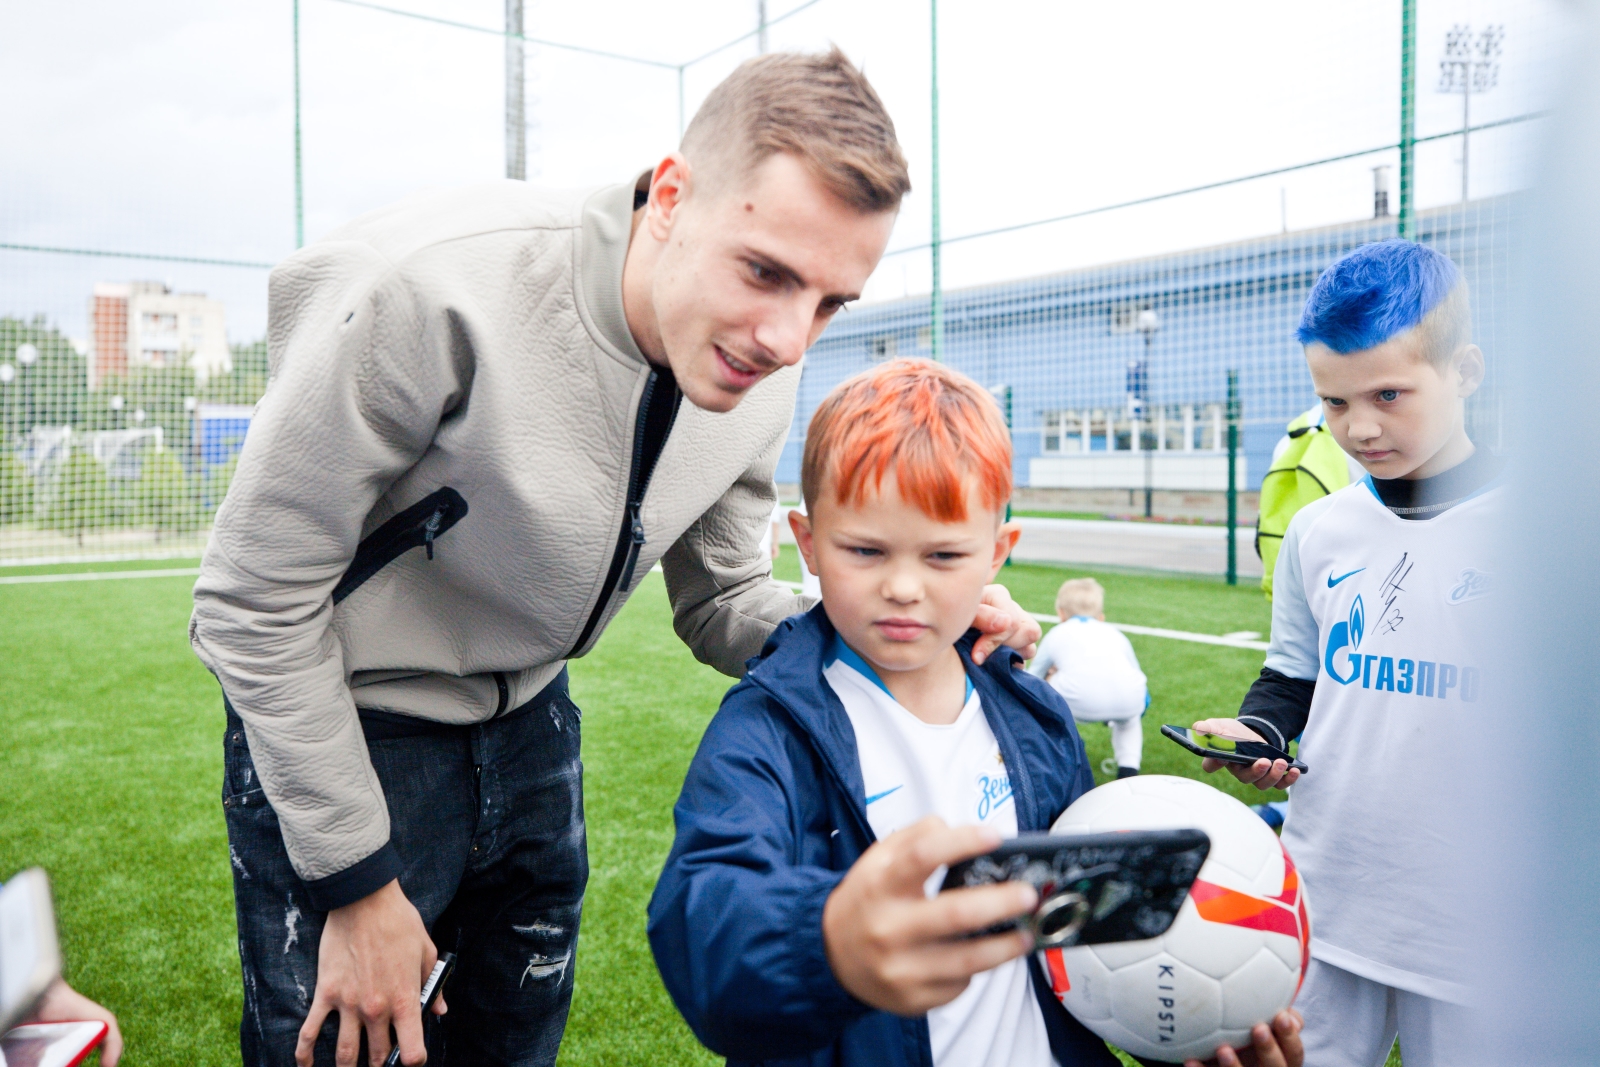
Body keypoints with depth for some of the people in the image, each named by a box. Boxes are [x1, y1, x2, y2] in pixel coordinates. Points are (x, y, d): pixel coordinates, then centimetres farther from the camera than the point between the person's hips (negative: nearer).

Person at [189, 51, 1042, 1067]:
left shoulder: (764, 382, -13)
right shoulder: (432, 290, -32)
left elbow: (719, 602, 0)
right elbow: (257, 598, -21)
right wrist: (356, 881, -16)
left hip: (530, 729, 5)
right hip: (340, 731, -5)